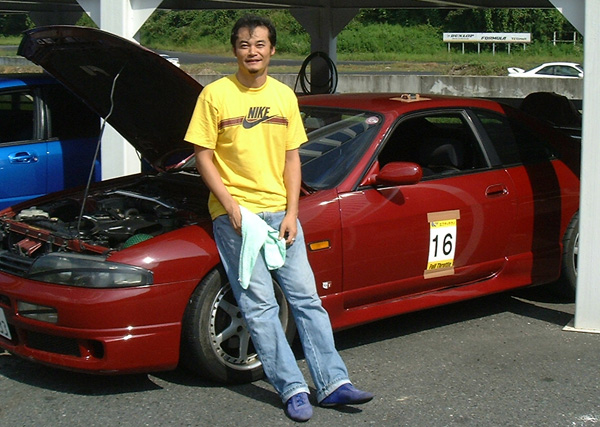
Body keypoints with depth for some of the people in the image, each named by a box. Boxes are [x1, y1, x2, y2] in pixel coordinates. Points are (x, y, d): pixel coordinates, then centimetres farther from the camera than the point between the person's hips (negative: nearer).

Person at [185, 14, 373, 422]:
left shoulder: (284, 96, 10)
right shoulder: (216, 95, -3)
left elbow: (292, 158, 11)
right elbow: (203, 156, -3)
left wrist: (292, 213, 0)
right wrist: (232, 208, -12)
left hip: (280, 211, 4)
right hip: (235, 213, -4)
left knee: (306, 296, 1)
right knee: (260, 305, -5)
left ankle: (333, 382, 4)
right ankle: (293, 389, 0)